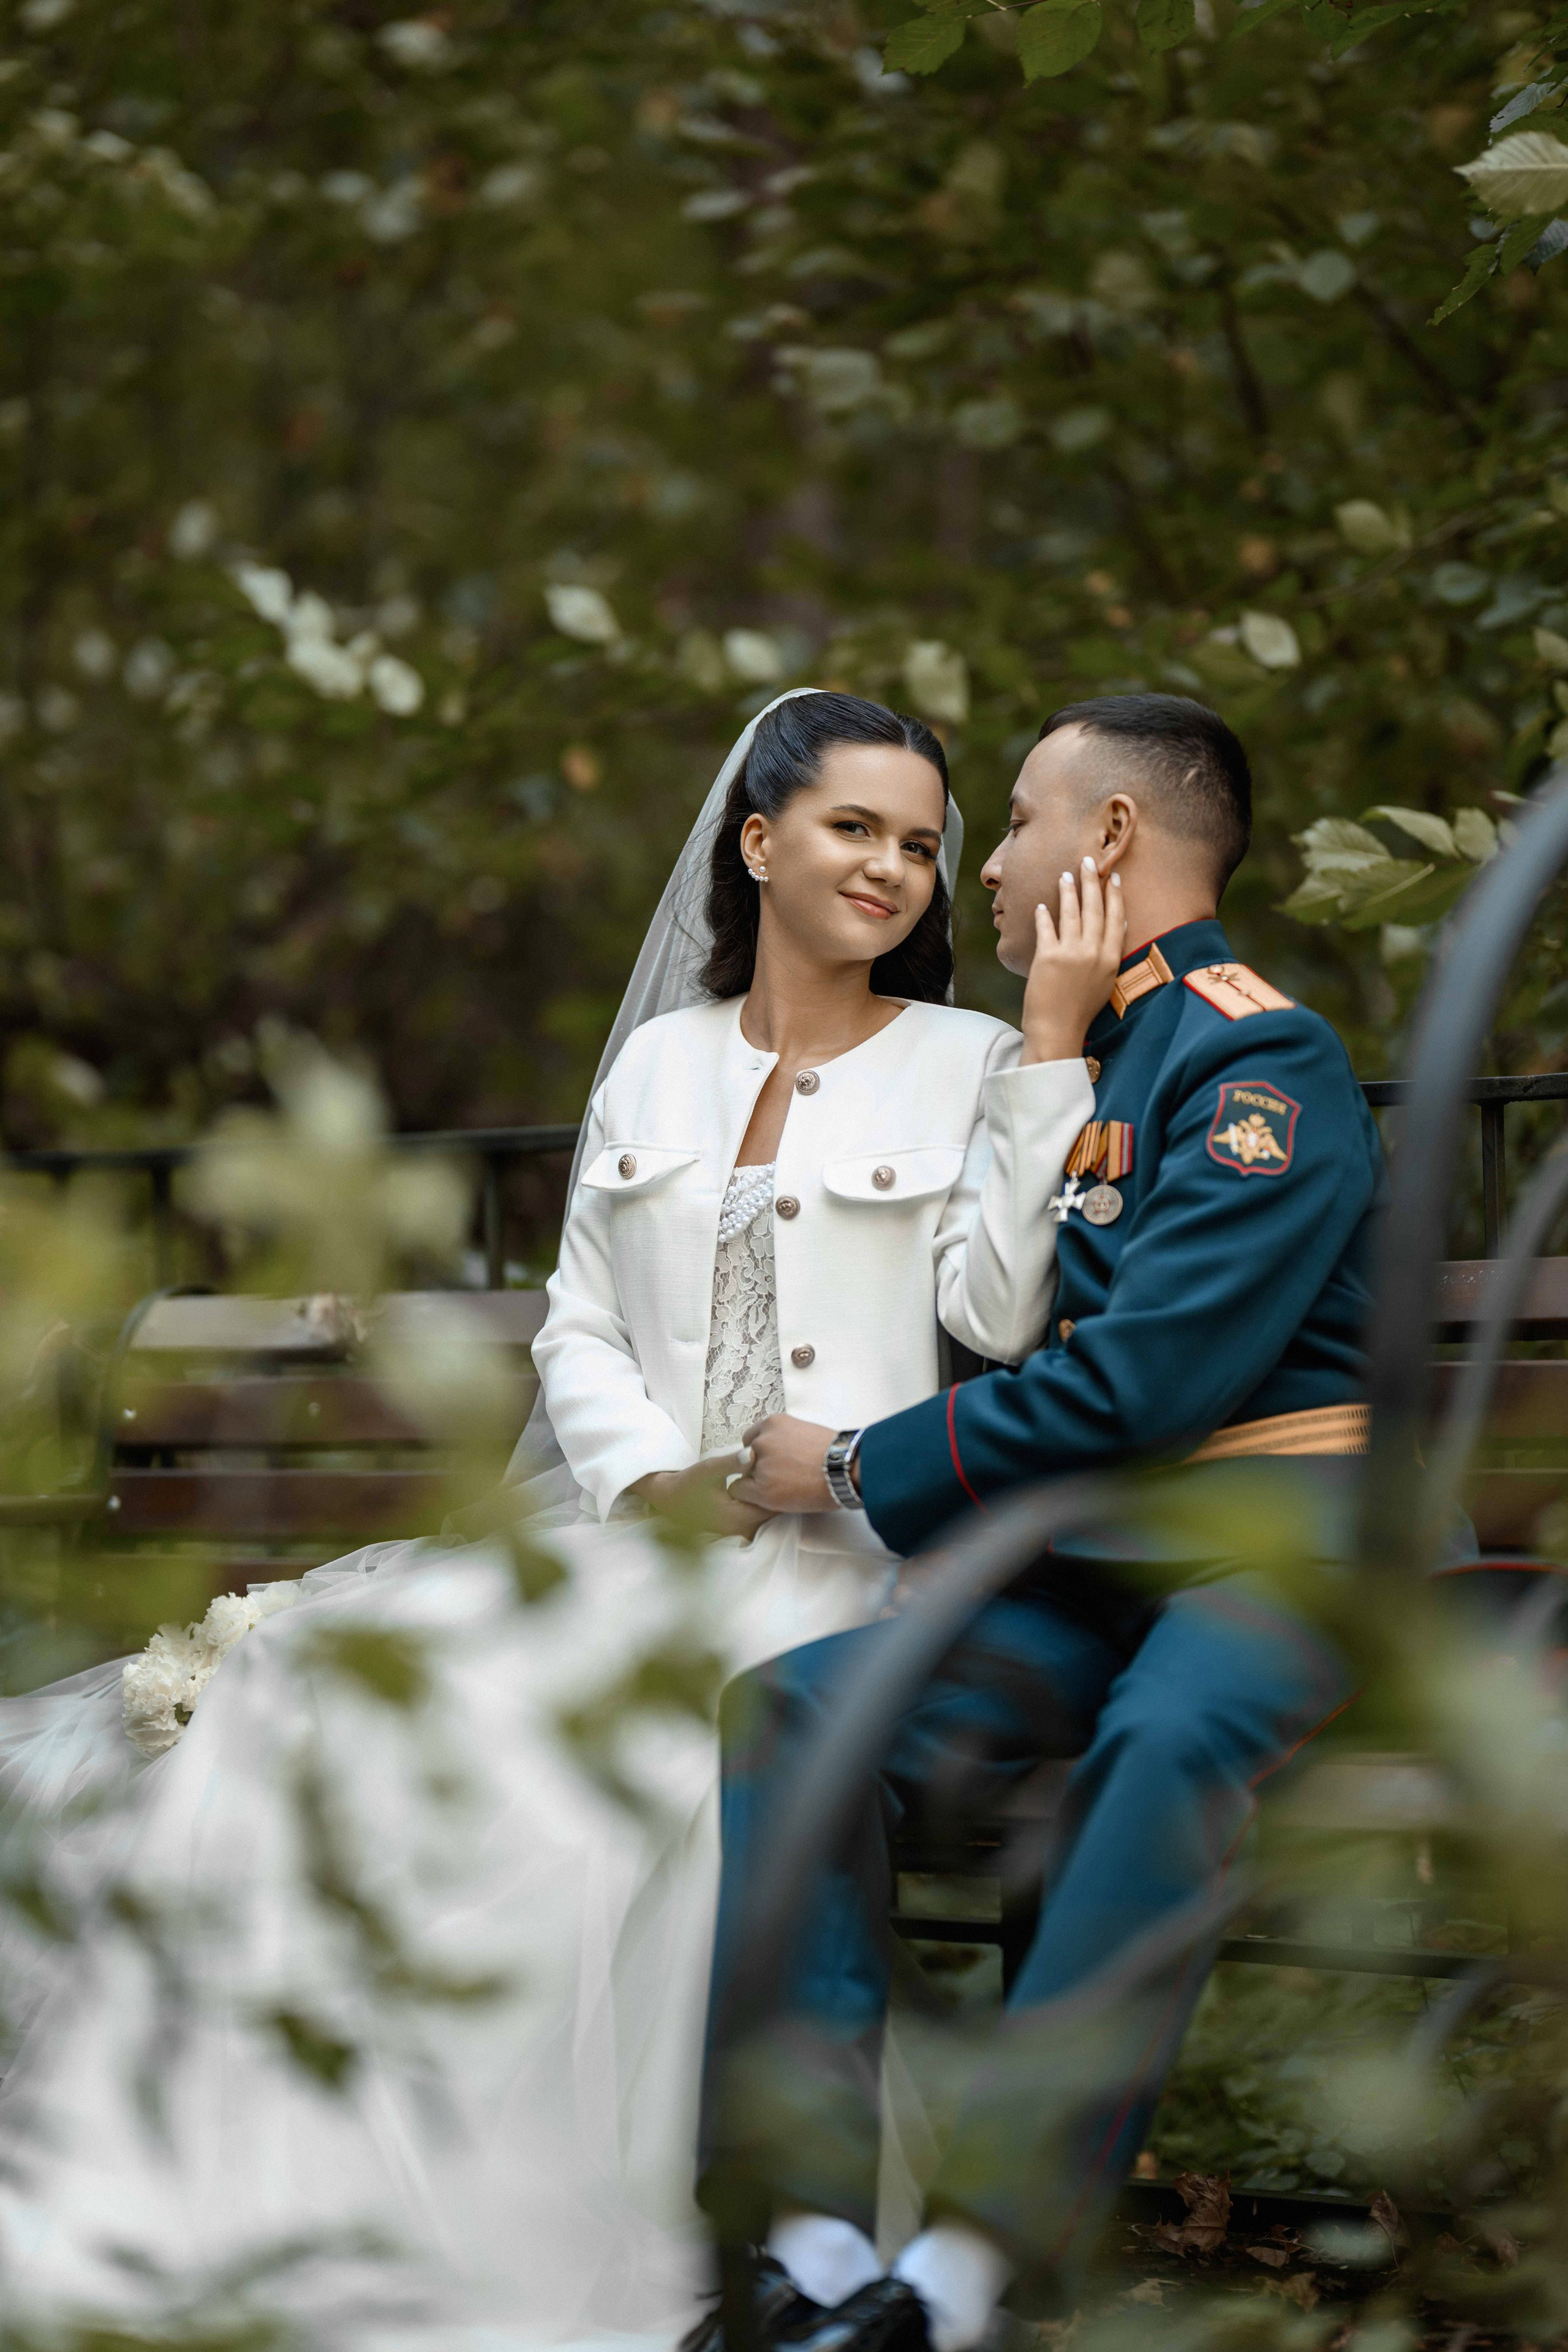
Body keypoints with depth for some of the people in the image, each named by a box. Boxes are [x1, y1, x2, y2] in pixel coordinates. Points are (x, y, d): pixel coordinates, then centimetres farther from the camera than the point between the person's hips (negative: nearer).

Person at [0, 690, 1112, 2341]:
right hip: (641, 1526, 4)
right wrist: (651, 1478, -5)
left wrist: (1054, 1041, -11)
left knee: (611, 1718, -33)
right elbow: (579, 1328, 15)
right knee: (351, 1665, -21)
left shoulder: (969, 1065, 7)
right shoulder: (660, 1062, 18)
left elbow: (994, 1313, -8)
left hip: (848, 1547, -4)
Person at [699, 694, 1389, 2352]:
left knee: (1163, 1745, -40)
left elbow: (1146, 1379, -17)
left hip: (1265, 1549, -7)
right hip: (1072, 1567, 7)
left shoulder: (1260, 1060, -7)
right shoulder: (1057, 1063, 19)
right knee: (784, 1708, -19)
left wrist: (865, 1472, -10)